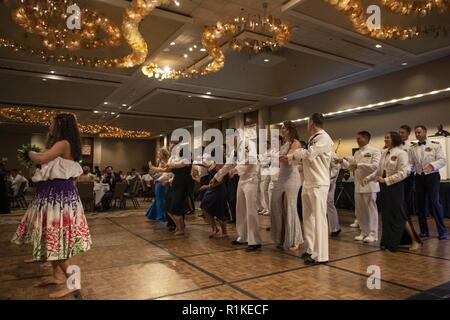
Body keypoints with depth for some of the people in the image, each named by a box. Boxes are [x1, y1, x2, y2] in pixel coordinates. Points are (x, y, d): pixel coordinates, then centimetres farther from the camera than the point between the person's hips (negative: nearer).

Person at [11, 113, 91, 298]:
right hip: (54, 192, 10)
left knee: (57, 237, -9)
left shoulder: (64, 143, -12)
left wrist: (30, 153, 0)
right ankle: (57, 275, 24)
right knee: (52, 236, 14)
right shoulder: (59, 144, 19)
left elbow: (40, 159, -19)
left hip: (59, 193, -10)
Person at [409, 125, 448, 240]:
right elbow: (410, 163, 4)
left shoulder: (435, 145, 0)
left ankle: (442, 231, 2)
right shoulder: (413, 149, 9)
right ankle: (424, 231, 19)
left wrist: (432, 165, -26)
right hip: (419, 178, 4)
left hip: (432, 176, -3)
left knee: (435, 202, -9)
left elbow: (442, 160, -9)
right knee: (421, 203, 7)